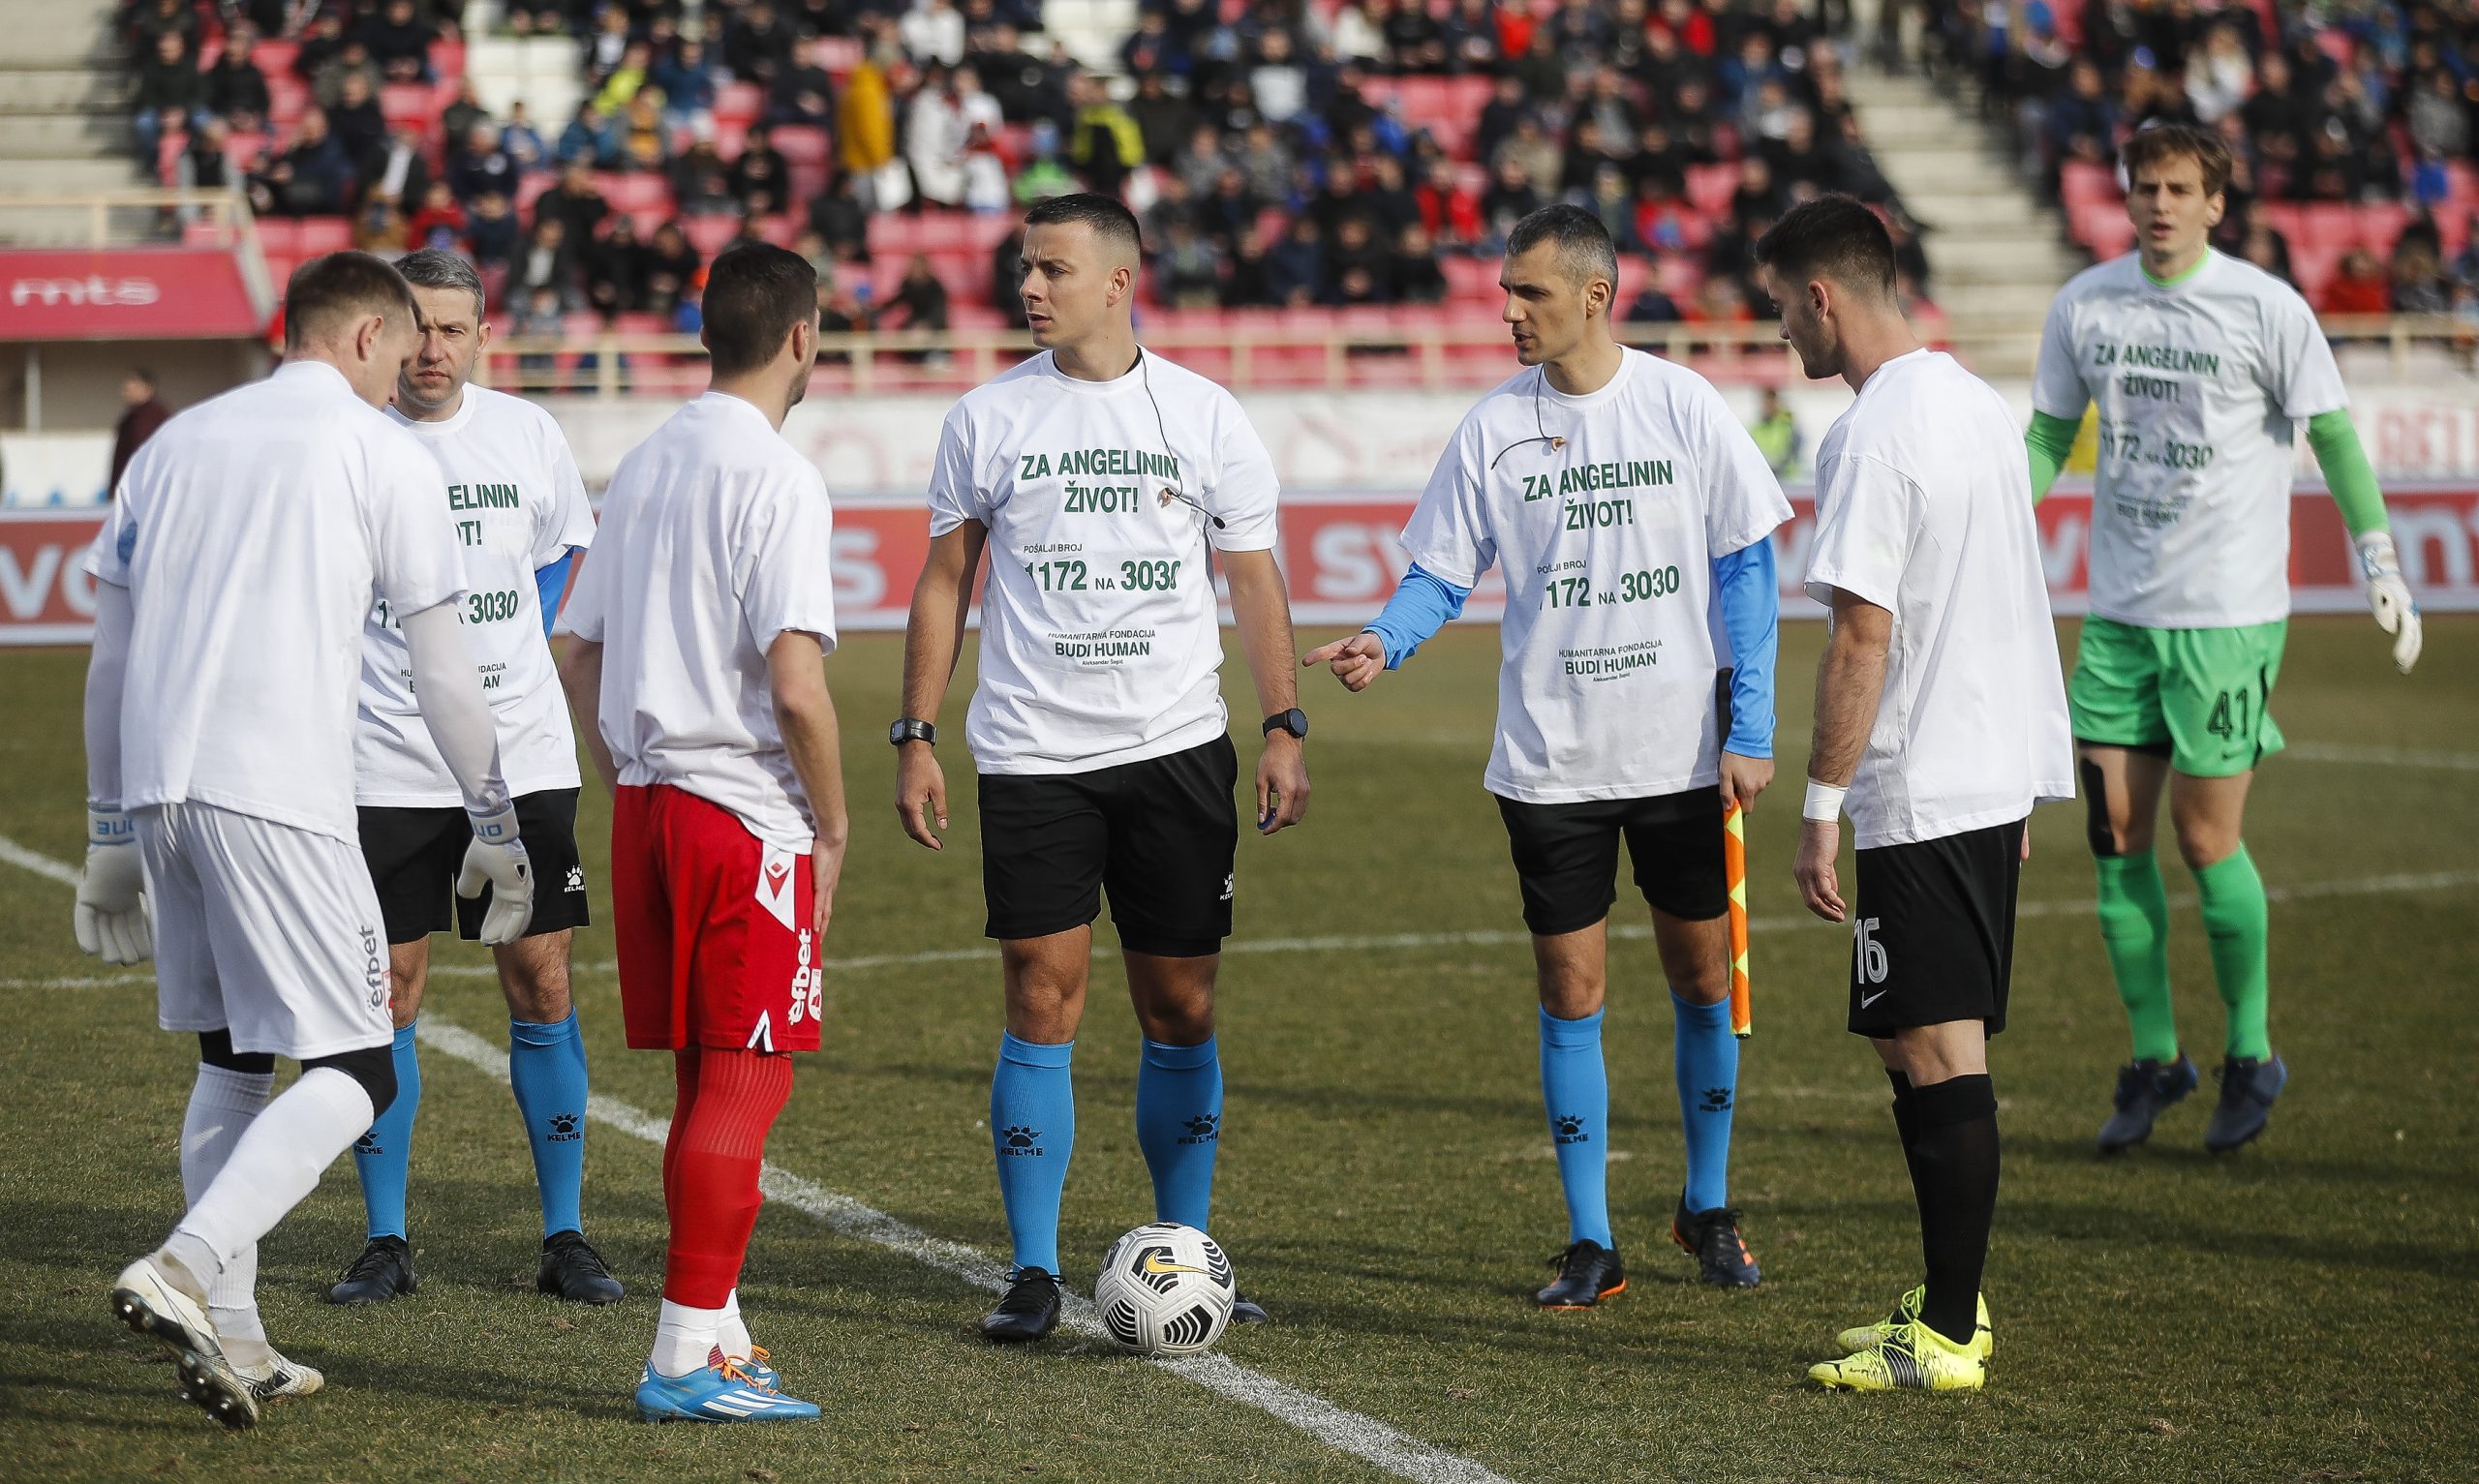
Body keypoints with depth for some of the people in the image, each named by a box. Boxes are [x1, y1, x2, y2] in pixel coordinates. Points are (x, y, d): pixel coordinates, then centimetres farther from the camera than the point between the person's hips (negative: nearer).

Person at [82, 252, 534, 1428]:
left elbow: (109, 659, 20)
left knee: (230, 1063, 17)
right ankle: (183, 1270, -21)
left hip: (157, 786, 6)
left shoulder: (177, 442, 19)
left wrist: (111, 835, 26)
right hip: (279, 792, -6)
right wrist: (494, 831, 14)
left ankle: (231, 1338, 14)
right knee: (349, 1076, -3)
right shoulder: (378, 450, 4)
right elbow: (442, 674, 4)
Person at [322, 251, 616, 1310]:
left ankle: (564, 1236, 11)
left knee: (542, 986, 2)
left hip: (523, 756, 2)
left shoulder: (527, 435, 3)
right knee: (386, 994, 1)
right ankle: (384, 1242, 12)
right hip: (386, 770, -2)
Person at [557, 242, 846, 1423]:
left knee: (704, 1082, 15)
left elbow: (580, 654, 15)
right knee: (745, 1084, -3)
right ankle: (686, 1359, -4)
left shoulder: (643, 465, 12)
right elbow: (796, 681, -19)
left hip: (646, 804, 8)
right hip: (747, 810, -8)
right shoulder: (779, 477, -12)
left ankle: (718, 1334, 22)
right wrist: (834, 820, -8)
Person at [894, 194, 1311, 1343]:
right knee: (1043, 1004, -4)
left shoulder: (1205, 416, 3)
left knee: (1182, 1010, 5)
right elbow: (946, 580, 8)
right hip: (1032, 757, -1)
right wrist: (916, 738, 2)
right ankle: (1033, 1270, 3)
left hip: (1178, 749, 1)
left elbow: (1254, 577, 6)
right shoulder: (985, 418, 3)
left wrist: (1283, 728, -3)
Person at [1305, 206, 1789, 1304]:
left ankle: (1707, 1208, 27)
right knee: (1572, 992, 2)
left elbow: (1745, 568, 0)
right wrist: (1385, 642, -19)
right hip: (1551, 761, 1)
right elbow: (1441, 574, 3)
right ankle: (1590, 1243, 12)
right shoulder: (1493, 428, -1)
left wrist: (1750, 730, -4)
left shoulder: (1683, 406, -4)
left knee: (1702, 976, 8)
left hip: (1682, 752, 0)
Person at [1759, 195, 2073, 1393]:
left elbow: (1863, 635, -19)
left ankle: (1946, 1339, -2)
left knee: (1935, 1055, -6)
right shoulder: (1978, 405, 13)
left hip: (1921, 793, -9)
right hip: (2000, 773, 9)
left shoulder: (1873, 433, -16)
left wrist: (1821, 810, -15)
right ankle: (1950, 1304, 23)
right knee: (1935, 1047, 16)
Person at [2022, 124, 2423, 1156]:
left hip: (2229, 613, -4)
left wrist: (2380, 565, -4)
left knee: (2207, 839, -4)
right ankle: (2153, 1059, 15)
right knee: (2117, 834, 2)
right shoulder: (2084, 305, 4)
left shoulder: (2266, 308, -7)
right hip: (2119, 608, 4)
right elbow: (2050, 433, 15)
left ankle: (2251, 1058, 14)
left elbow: (2333, 436, 0)